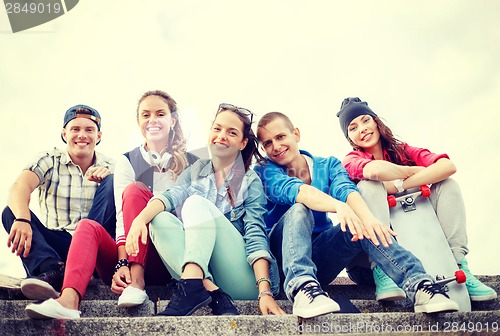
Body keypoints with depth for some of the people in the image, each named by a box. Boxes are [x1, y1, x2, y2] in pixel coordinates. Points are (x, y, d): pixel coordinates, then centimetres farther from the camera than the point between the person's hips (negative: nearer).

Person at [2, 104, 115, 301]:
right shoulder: (49, 161, 3)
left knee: (112, 182, -18)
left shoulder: (110, 167, 7)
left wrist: (111, 178, -29)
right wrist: (22, 219, -39)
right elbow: (19, 188, -17)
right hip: (57, 246, 1)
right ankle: (52, 270, -44)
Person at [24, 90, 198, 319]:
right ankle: (68, 300, -48)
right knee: (88, 226, -25)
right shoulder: (127, 162, 9)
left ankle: (137, 281, -31)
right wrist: (121, 264, -20)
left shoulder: (191, 163, 9)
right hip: (129, 256, 2)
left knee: (135, 190, -21)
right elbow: (122, 218, -4)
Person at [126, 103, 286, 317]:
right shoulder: (196, 171, 15)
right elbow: (172, 196, -5)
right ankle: (212, 293, -33)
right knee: (160, 219, -19)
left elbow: (256, 236, -8)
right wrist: (140, 218, -28)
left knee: (196, 203, -21)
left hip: (242, 280, -3)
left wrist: (264, 291, -22)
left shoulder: (251, 182, 4)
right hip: (199, 273, 4)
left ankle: (191, 286, -41)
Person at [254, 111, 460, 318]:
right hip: (282, 257, -2)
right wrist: (339, 206, -44)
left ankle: (418, 284, -39)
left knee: (362, 225, -25)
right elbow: (294, 190, -25)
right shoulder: (265, 171, -3)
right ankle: (301, 285, -50)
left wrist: (367, 216, -38)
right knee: (299, 209, -31)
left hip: (319, 258, 3)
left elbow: (345, 189, -15)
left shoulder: (328, 165, 8)